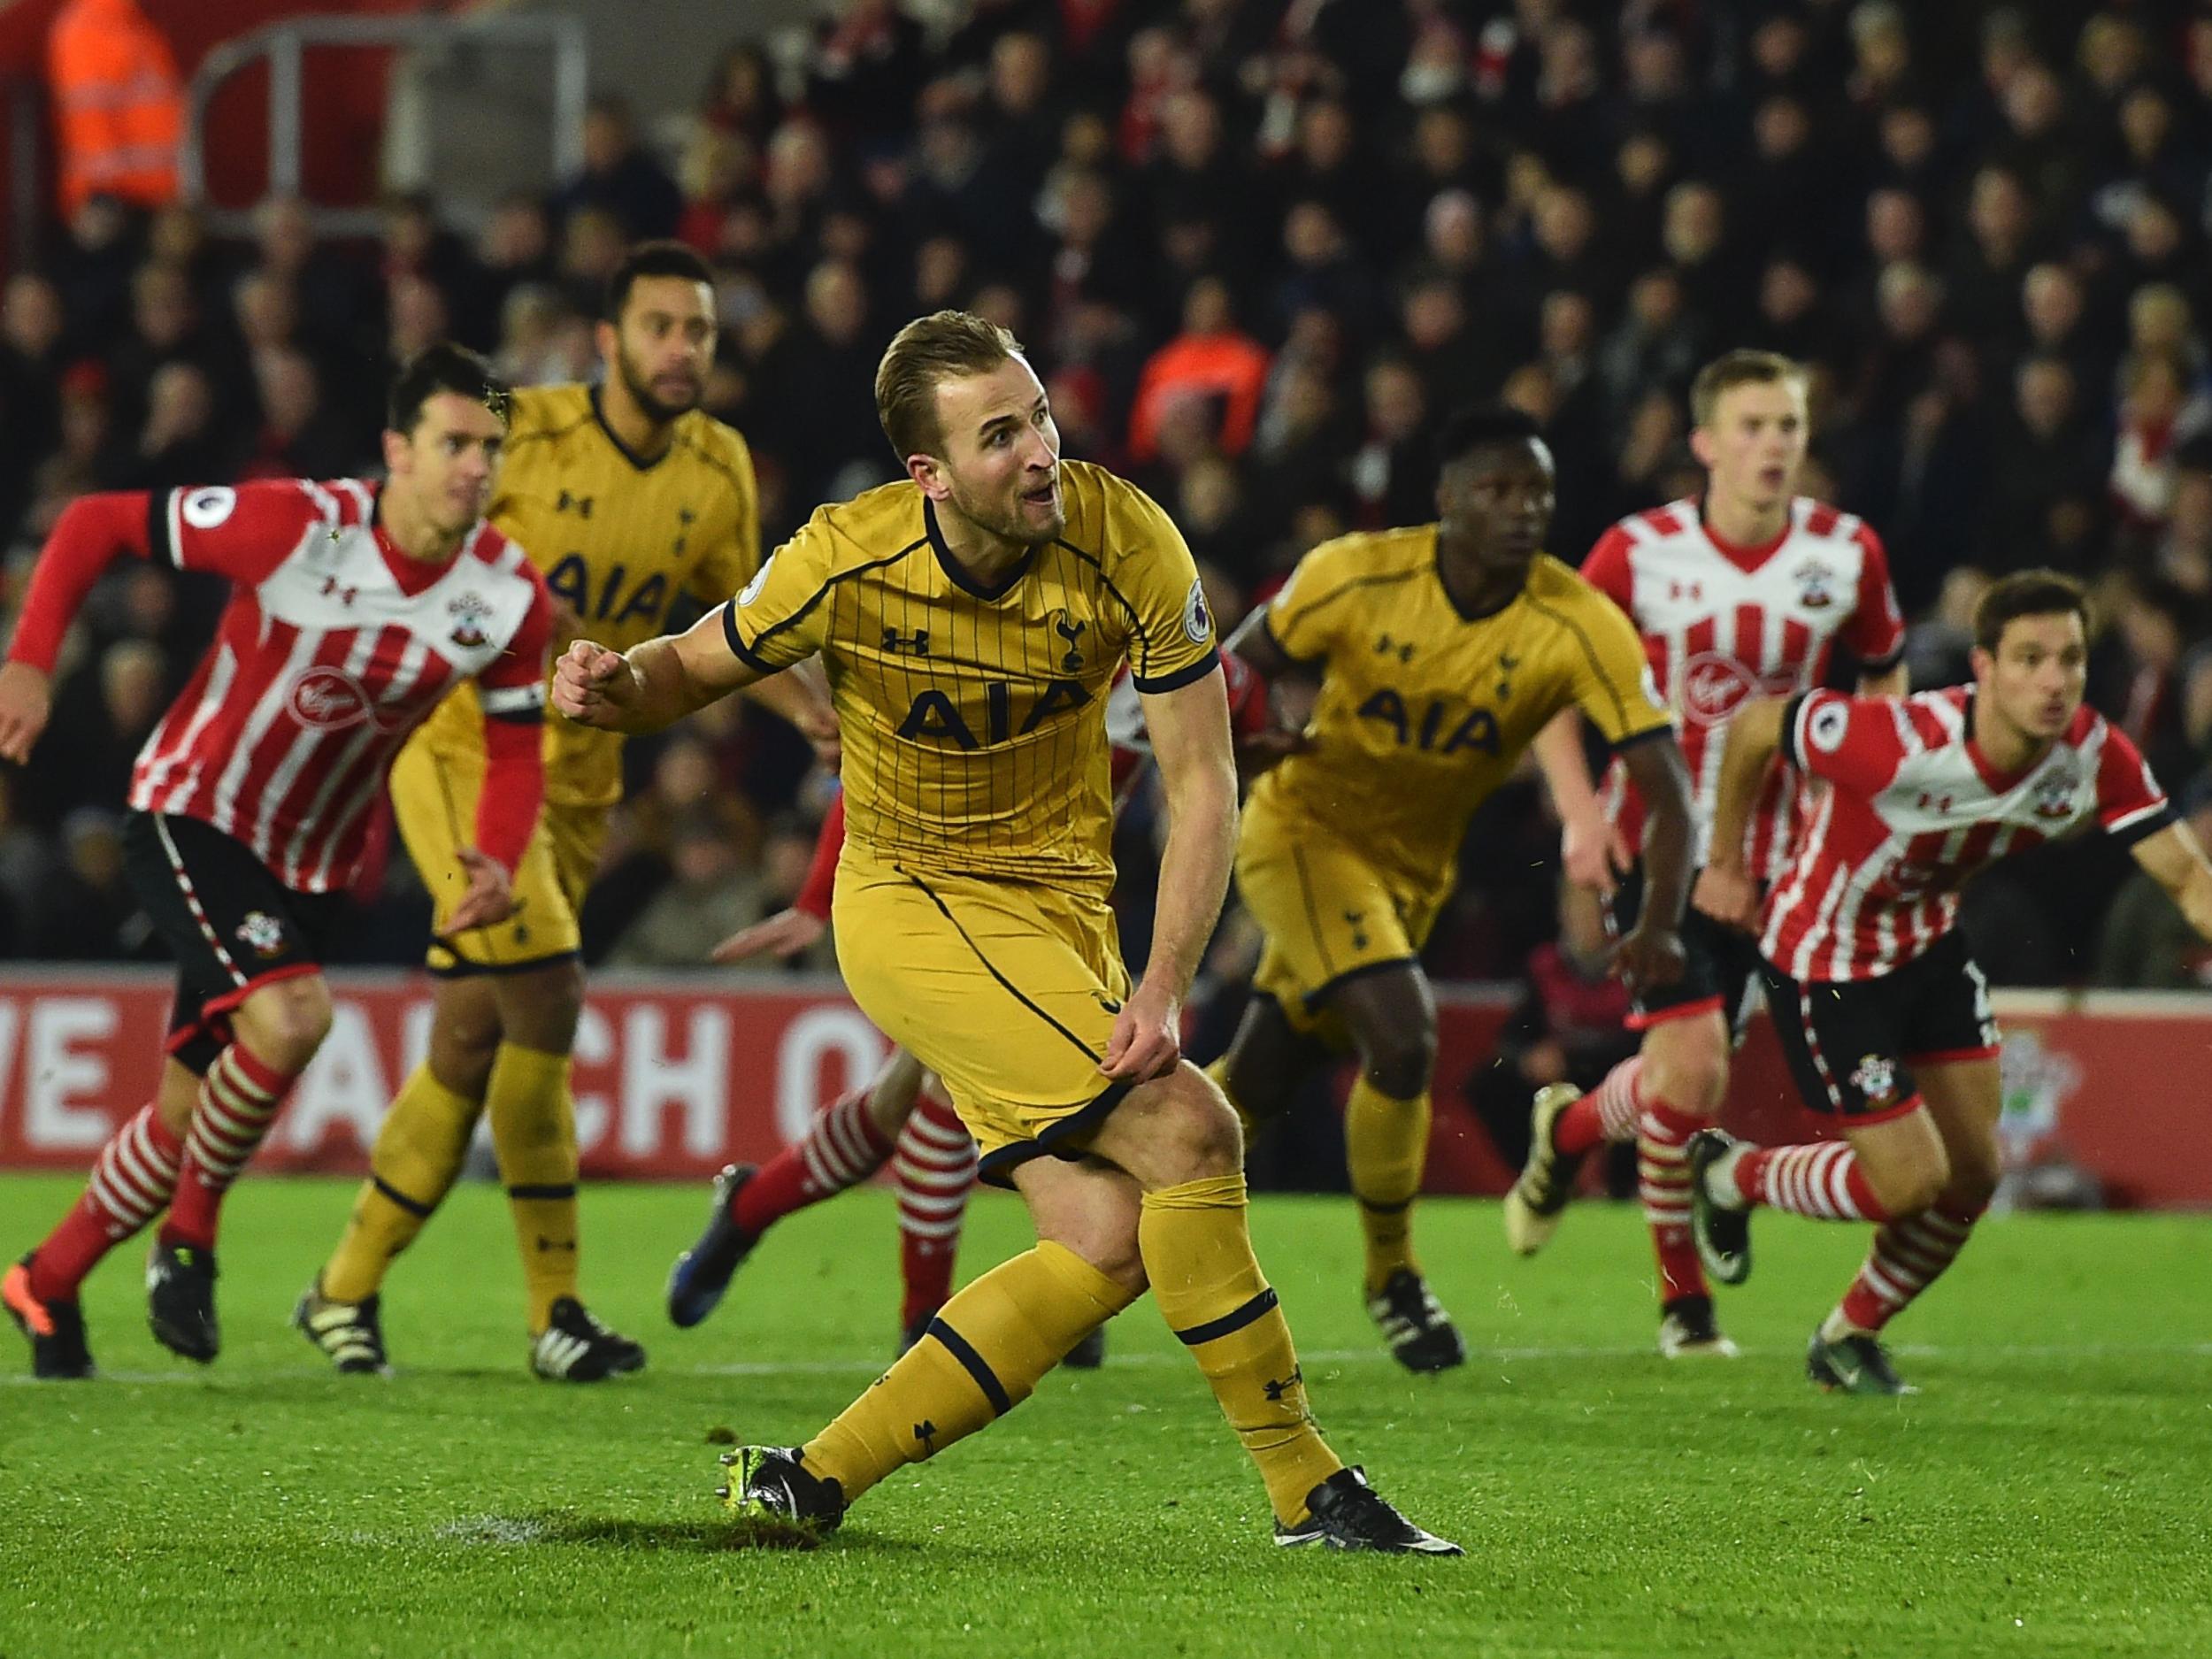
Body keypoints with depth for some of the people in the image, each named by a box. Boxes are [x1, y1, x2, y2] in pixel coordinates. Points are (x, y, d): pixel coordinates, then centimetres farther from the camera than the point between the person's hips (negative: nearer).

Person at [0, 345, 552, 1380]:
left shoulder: (509, 597, -10)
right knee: (290, 1016, -29)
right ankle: (190, 1238, -5)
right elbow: (95, 525, -14)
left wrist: (498, 862, -17)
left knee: (191, 1113, 8)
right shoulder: (294, 526, -23)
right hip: (190, 817, -5)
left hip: (313, 864, 5)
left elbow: (516, 750, 3)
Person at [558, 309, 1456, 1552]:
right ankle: (1307, 1487, -11)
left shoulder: (1129, 543, -15)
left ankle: (813, 1481, -3)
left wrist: (1162, 989, -19)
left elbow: (1202, 782, -10)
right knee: (1187, 1128, -21)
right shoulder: (850, 562, -17)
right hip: (914, 904, -4)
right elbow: (697, 671, 1)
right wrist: (616, 687, -23)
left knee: (1111, 1243, -12)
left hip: (1062, 910, 4)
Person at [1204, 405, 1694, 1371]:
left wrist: (1662, 925, -37)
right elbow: (1244, 665, -2)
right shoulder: (1356, 576, -21)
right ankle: (1391, 1277, 0)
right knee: (1401, 1040, -23)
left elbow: (1664, 780, -23)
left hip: (1415, 866, 4)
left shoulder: (1579, 628, -21)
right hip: (1306, 831, -4)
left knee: (1257, 1084, 12)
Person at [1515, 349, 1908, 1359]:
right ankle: (1682, 1296, 5)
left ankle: (1570, 1128, 44)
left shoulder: (1847, 554, -5)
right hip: (1652, 841, -3)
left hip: (1767, 852, 3)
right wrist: (1581, 810, -12)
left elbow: (1883, 674, 13)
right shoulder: (1639, 553, -11)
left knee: (1686, 1069, 8)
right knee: (1694, 1067, -15)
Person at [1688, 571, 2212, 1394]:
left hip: (1928, 947, 6)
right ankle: (1734, 1176, 23)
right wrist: (1725, 863, -7)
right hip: (1824, 960, -6)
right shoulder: (1901, 743, -37)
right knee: (1911, 1183, -6)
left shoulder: (2094, 756, -21)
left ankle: (1849, 1339, 32)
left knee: (1974, 1175, 6)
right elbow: (1754, 727, -21)